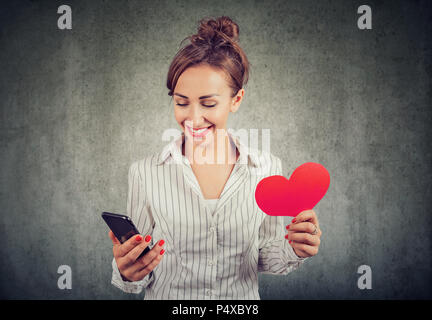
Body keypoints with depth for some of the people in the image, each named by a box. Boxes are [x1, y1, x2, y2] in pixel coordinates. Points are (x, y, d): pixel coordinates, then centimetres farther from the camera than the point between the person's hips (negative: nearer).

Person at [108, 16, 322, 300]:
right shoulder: (145, 173, -13)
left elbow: (266, 257, 1)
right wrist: (128, 274, -25)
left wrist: (292, 252, -17)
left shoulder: (267, 169, -9)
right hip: (166, 297, 0)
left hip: (243, 299, 1)